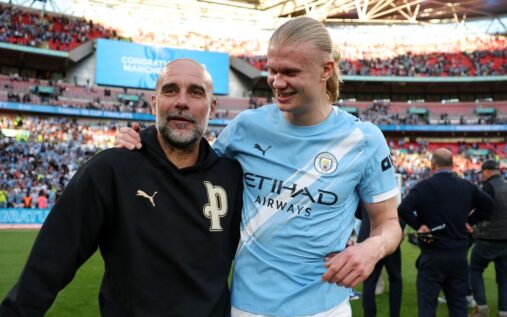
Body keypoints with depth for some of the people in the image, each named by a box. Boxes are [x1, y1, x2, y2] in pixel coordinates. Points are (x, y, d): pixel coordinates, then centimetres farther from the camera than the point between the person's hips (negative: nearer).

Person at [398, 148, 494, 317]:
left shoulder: (424, 186, -12)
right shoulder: (467, 186, 6)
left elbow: (403, 209, -23)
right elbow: (488, 205, 16)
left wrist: (418, 225, -9)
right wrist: (468, 221, 15)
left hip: (433, 255, -5)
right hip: (460, 255, 5)